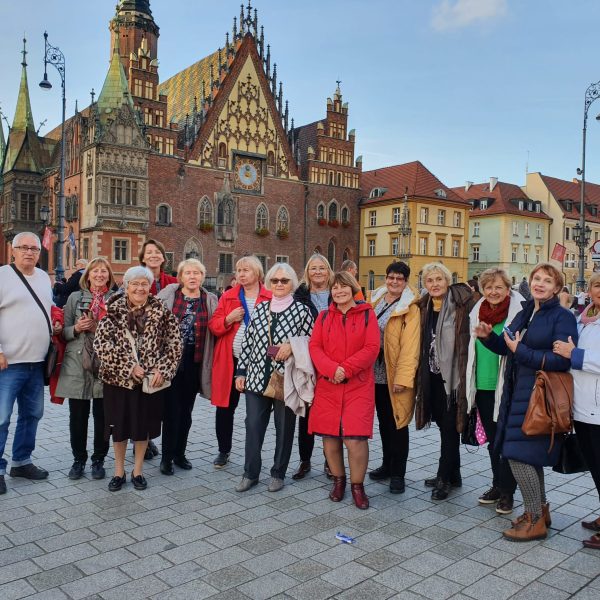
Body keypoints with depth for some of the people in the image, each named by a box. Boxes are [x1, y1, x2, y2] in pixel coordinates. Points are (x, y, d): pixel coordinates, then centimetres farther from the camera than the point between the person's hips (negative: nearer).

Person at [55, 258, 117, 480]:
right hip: (77, 365, 1)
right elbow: (64, 332, 8)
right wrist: (76, 328, -13)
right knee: (77, 416, 6)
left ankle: (98, 460, 20)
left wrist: (98, 328, -13)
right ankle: (78, 459, 23)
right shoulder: (75, 298, 8)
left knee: (102, 416, 5)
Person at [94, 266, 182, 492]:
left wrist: (162, 370, -14)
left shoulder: (162, 312, 0)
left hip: (151, 379, 0)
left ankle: (138, 471, 29)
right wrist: (128, 366, -18)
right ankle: (119, 471, 30)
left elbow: (174, 344, -1)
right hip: (118, 378, 0)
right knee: (119, 425, 11)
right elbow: (101, 343, -12)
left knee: (143, 425, 11)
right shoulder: (113, 311, -2)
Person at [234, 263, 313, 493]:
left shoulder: (302, 311, -2)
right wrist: (241, 372, 6)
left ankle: (278, 473, 25)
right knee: (253, 425, 5)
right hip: (257, 377, 3)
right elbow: (247, 342, 10)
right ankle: (250, 473, 20)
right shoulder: (260, 308, 8)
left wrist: (292, 345, -16)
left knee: (284, 428, 8)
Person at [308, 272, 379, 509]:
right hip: (327, 385, 3)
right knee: (330, 436, 6)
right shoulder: (323, 317, 10)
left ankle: (357, 485, 12)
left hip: (358, 385, -3)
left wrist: (346, 369, -15)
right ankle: (338, 480, 27)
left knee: (355, 439, -9)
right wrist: (331, 369, -16)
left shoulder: (367, 314, 3)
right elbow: (314, 347, 2)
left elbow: (372, 348, -6)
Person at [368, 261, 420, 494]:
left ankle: (397, 473, 14)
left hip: (395, 376, -6)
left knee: (397, 423, 3)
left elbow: (410, 346, -16)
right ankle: (387, 465, 31)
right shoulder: (375, 301, 9)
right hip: (376, 373, 6)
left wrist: (403, 378, -21)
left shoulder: (410, 309, -10)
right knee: (383, 421, 17)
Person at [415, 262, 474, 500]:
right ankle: (453, 475, 28)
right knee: (444, 424, 15)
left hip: (451, 375, -6)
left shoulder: (460, 303, -11)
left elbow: (469, 336, -14)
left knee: (449, 426, 2)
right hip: (433, 375, 7)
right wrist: (420, 376, 12)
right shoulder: (424, 307, 8)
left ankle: (444, 478, 14)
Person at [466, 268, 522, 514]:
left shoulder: (518, 312, -9)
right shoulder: (477, 312, 7)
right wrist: (470, 385, 17)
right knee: (492, 439, 16)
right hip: (482, 386, 6)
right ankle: (497, 485, 31)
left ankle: (507, 491, 17)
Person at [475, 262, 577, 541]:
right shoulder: (524, 314, 14)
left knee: (518, 454, -8)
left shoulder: (563, 317, -10)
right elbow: (508, 348, 19)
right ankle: (540, 510, 32)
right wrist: (488, 337, 1)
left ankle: (535, 521, 7)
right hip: (519, 393, 8)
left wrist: (521, 350, -18)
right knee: (530, 454, 16)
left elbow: (562, 361, -20)